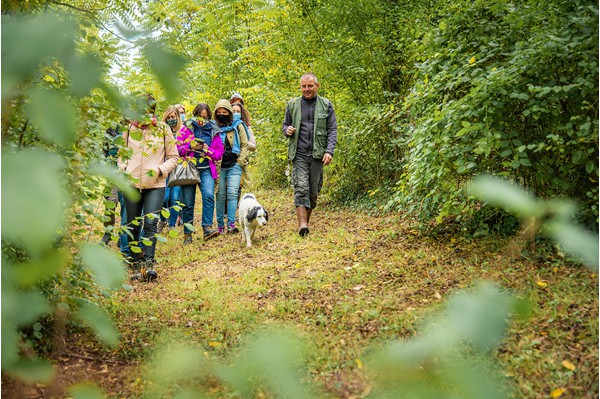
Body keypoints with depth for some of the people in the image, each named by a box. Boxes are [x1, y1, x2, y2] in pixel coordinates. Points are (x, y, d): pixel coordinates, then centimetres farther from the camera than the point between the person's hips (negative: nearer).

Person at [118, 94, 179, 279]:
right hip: (131, 183, 2)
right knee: (133, 226, 6)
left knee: (151, 223, -15)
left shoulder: (163, 130, 4)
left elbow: (173, 157, 7)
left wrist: (160, 169, -9)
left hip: (155, 185, -2)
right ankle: (136, 263, 15)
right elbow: (121, 154, 20)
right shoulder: (129, 130, 9)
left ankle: (148, 264, -17)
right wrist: (122, 169, 1)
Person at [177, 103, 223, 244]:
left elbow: (219, 153, 11)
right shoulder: (187, 129, 6)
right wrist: (190, 146, -14)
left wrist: (209, 151, -8)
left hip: (206, 170, 1)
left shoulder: (213, 131, 11)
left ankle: (207, 228, -25)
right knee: (188, 203, 1)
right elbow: (177, 147, 2)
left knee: (209, 196, -24)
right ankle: (187, 234, 12)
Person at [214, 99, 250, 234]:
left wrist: (240, 161, -1)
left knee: (232, 193, -13)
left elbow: (245, 145, 9)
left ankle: (231, 224, -15)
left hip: (234, 166, -1)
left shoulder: (237, 126, 8)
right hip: (219, 166, 1)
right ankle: (220, 225, 8)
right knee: (220, 195, 1)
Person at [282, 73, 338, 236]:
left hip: (317, 154, 1)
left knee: (313, 192, 5)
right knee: (301, 188, -14)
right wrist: (287, 130, -4)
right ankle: (302, 224, -20)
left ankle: (306, 220, 20)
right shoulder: (292, 104, 10)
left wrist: (329, 151, -9)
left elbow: (332, 130, 4)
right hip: (299, 154, 0)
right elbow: (285, 124, 21)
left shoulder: (326, 105, 7)